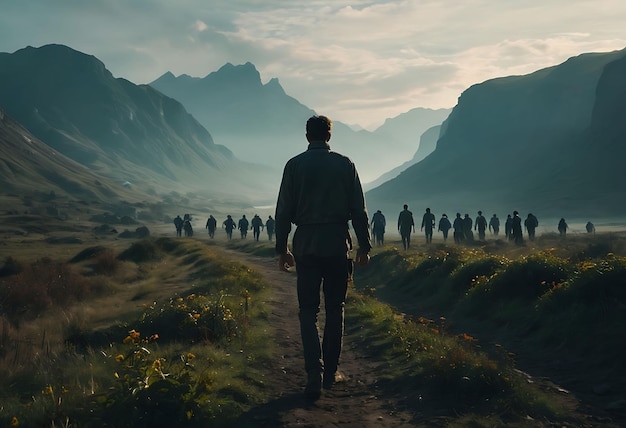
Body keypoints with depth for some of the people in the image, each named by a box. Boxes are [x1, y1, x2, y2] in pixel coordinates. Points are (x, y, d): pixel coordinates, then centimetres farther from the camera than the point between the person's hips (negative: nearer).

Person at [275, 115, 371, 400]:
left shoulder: (295, 165, 0)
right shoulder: (345, 164, 1)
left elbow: (284, 210, -1)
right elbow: (358, 209, 0)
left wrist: (281, 248, 6)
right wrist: (364, 245, 7)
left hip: (306, 245, 0)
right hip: (337, 245, 1)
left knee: (308, 311, 4)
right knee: (335, 310, 12)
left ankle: (314, 375, -10)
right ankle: (330, 373, 16)